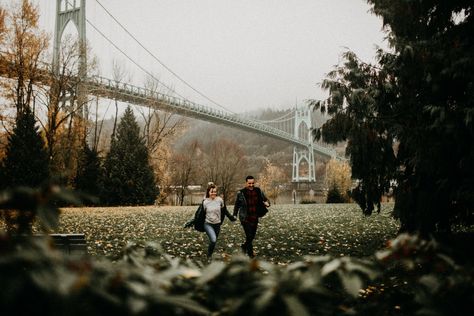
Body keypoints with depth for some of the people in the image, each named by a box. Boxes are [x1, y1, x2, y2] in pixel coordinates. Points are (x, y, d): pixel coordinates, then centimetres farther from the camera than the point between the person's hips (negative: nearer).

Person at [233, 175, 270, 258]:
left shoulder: (258, 191, 1)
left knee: (252, 236, 15)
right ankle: (250, 253, 4)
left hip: (255, 218, 4)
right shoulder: (241, 193, -7)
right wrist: (234, 215, 0)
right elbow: (236, 205, 3)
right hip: (245, 218, -4)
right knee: (249, 235, -11)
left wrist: (267, 203, -12)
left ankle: (244, 246, 42)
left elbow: (265, 199, 11)